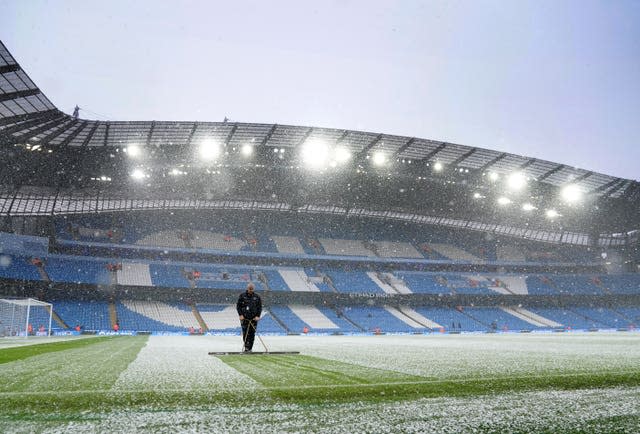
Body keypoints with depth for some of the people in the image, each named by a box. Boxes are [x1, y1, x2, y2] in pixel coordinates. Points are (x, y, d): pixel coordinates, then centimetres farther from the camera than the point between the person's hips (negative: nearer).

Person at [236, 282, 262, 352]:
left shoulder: (257, 297, 6)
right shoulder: (242, 296, 3)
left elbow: (260, 307, 8)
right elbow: (238, 306, 4)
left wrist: (258, 316, -4)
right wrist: (240, 315, -7)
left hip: (253, 318, 1)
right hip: (244, 318, -1)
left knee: (252, 334, 0)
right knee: (245, 333, -6)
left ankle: (249, 348, 8)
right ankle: (246, 347, -1)